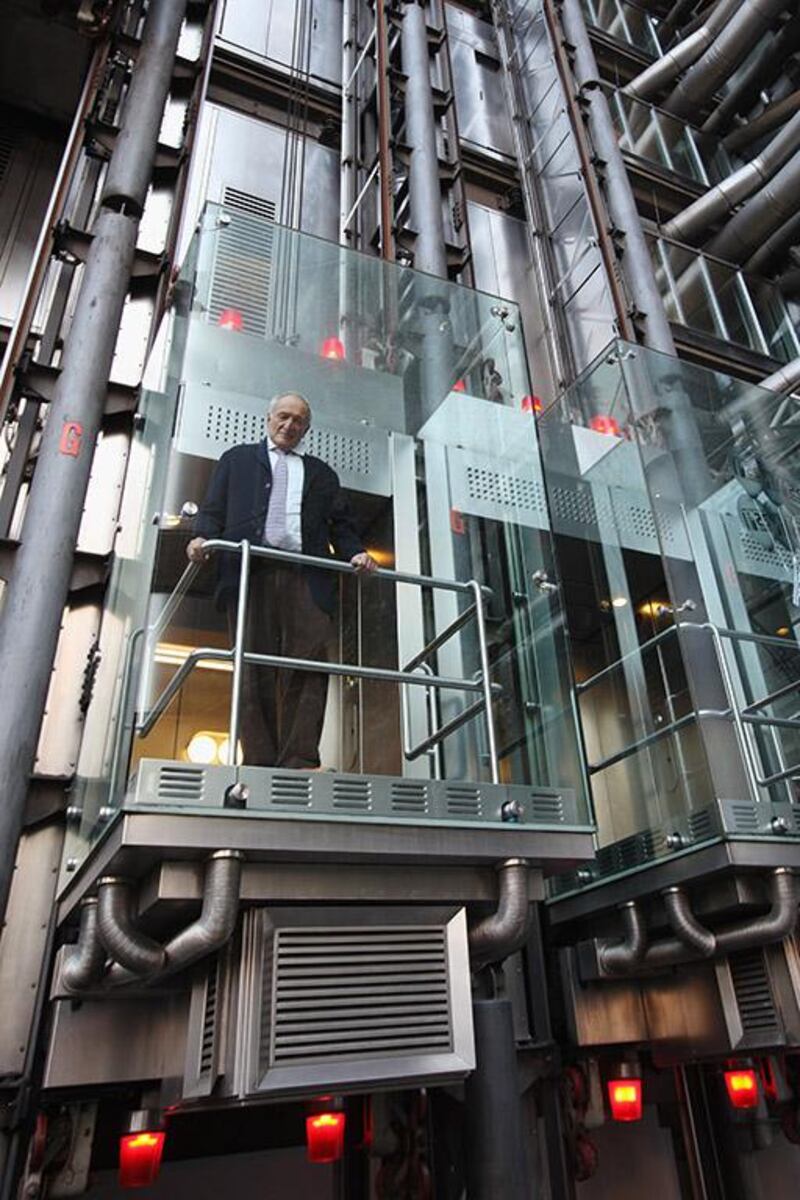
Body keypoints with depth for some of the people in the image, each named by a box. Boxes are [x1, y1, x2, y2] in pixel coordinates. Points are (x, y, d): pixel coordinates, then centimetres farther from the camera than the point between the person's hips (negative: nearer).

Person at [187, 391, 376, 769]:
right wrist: (202, 537, -6)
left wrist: (355, 553, 0)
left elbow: (341, 525, 21)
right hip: (251, 572, -1)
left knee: (308, 667, -13)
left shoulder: (322, 473, 29)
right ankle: (259, 763, -6)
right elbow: (213, 509, 16)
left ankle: (298, 764, -15)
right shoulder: (237, 459, 26)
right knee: (255, 670, -6)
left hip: (306, 578, 1)